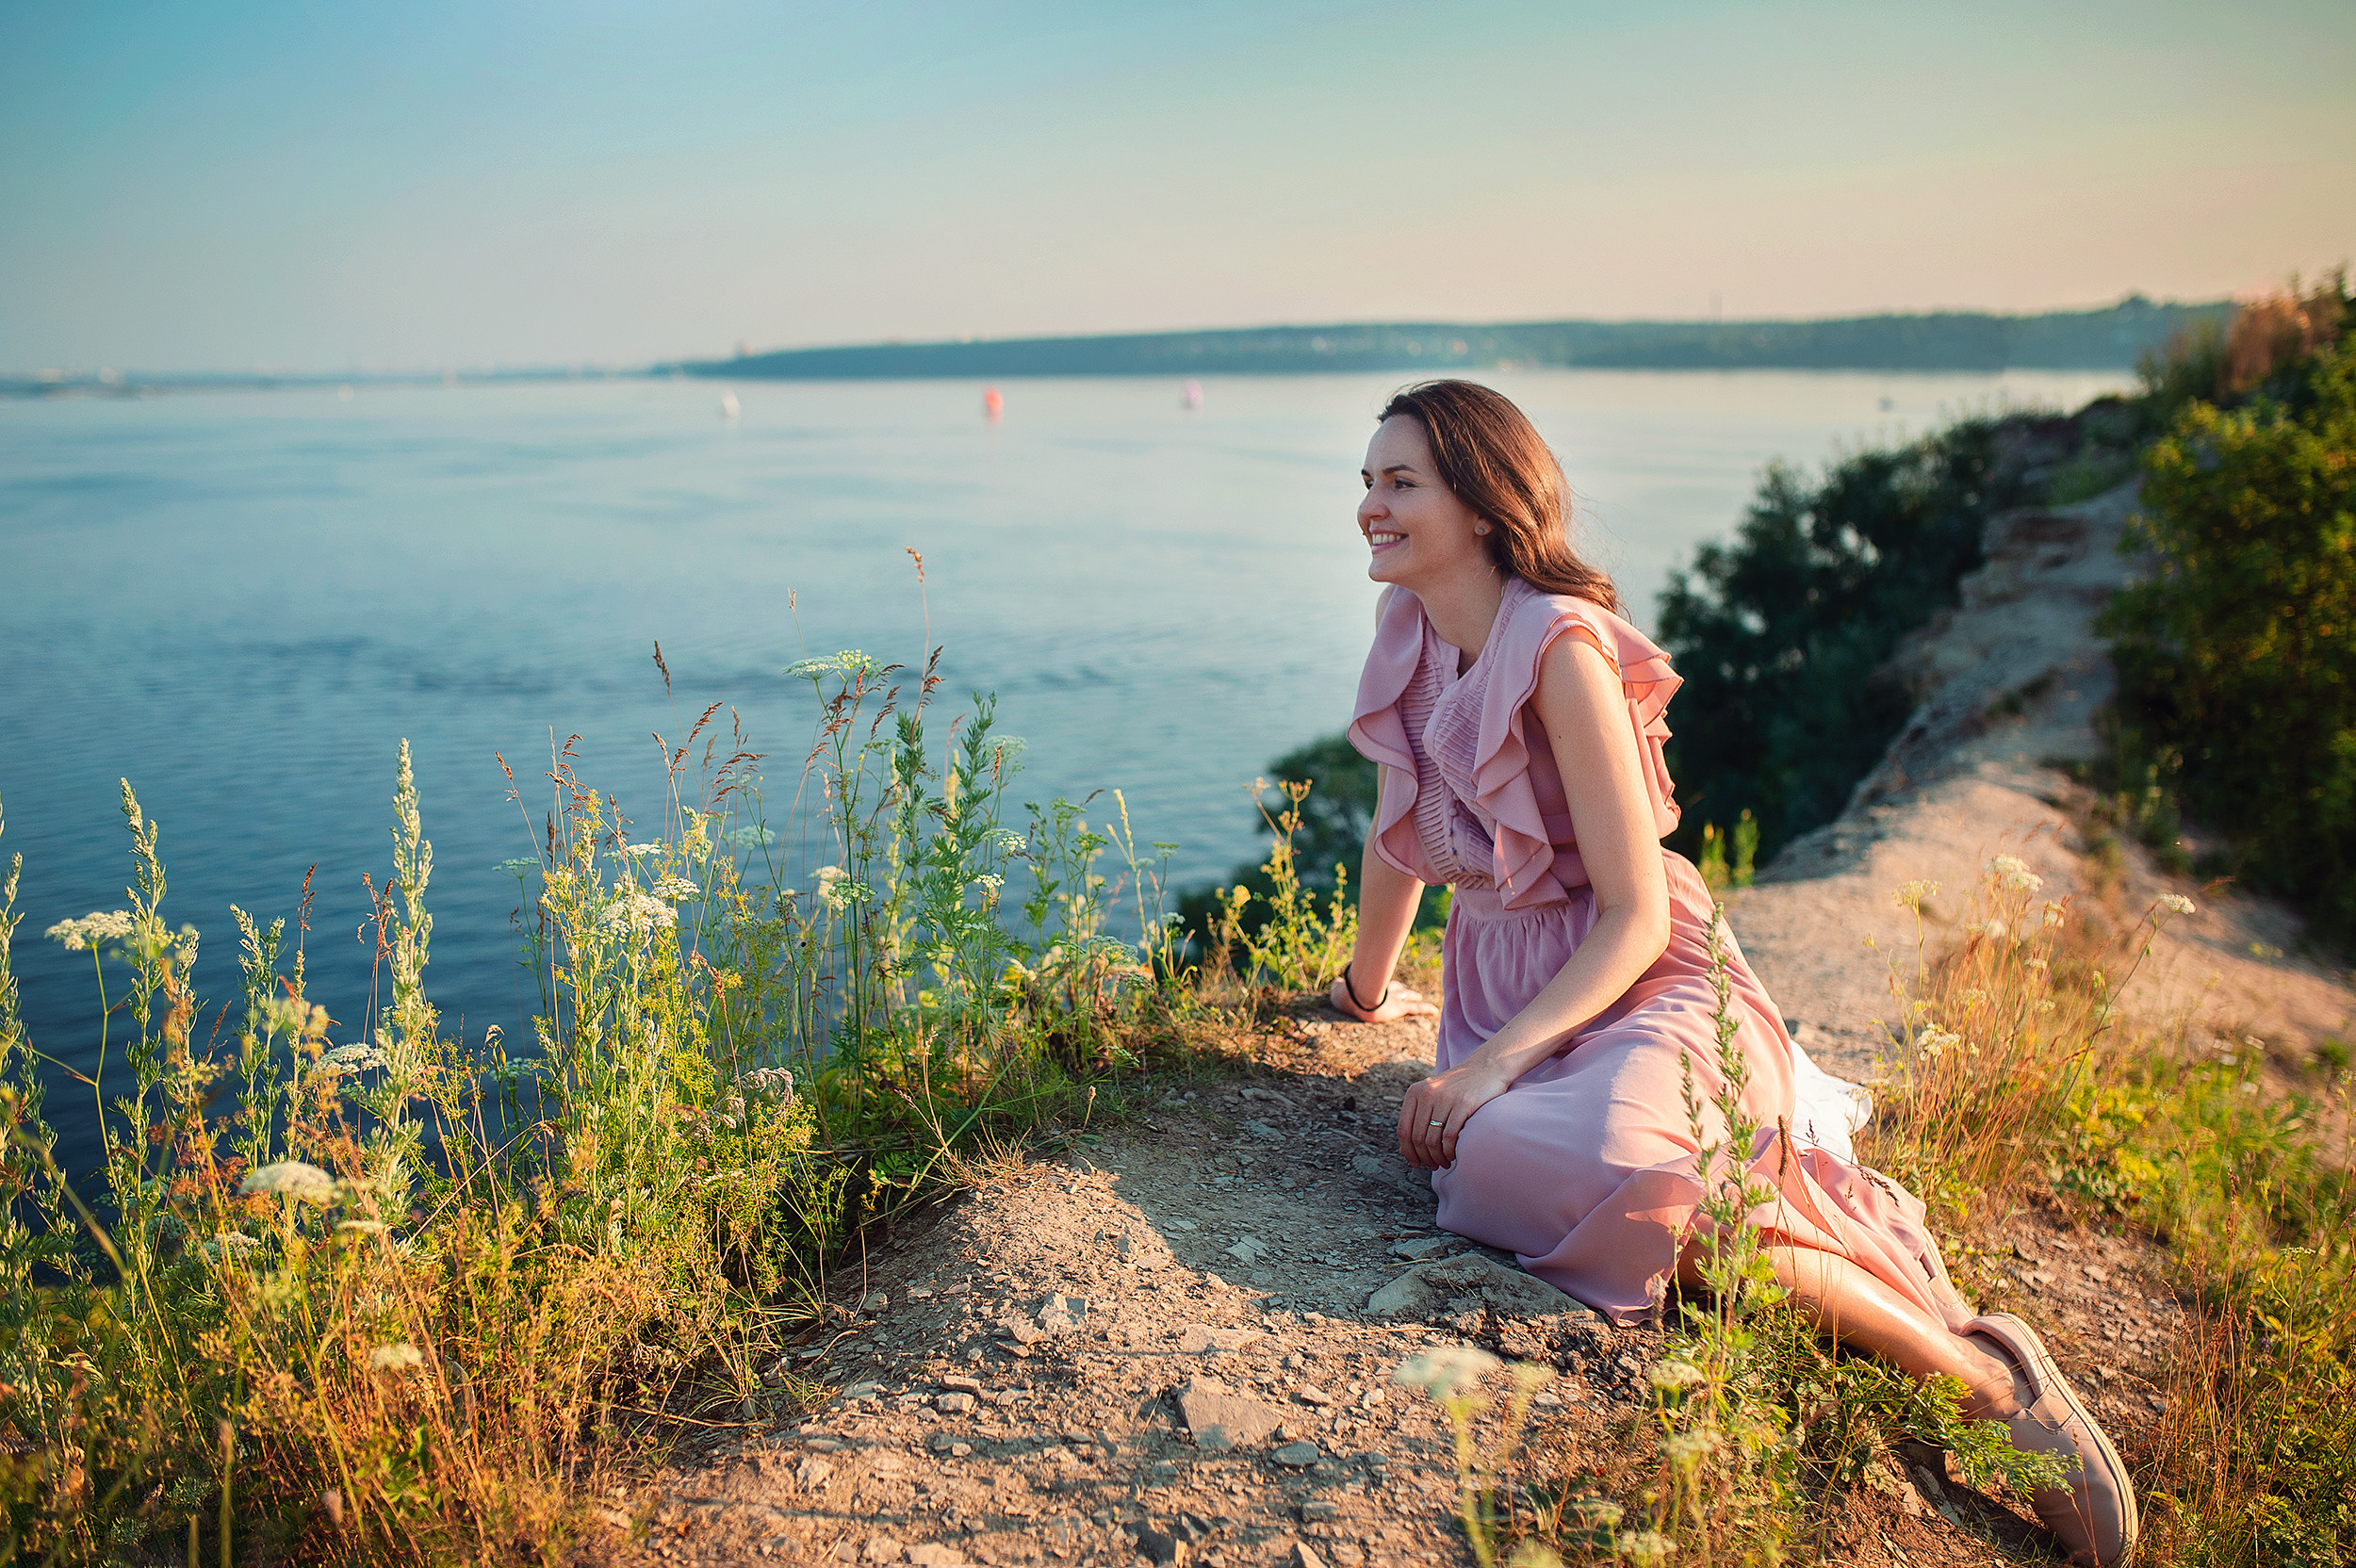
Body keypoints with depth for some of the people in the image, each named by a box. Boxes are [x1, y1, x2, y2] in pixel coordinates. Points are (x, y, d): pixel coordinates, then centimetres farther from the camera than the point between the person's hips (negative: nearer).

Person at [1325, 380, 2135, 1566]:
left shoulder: (1559, 649, -16)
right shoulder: (1410, 640, 6)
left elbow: (1637, 916, -17)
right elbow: (1398, 835, 21)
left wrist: (1494, 1063, -25)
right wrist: (1368, 990, 32)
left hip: (1638, 988, -7)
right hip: (1502, 981, 7)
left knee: (1592, 1173, -36)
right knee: (1499, 1155, -24)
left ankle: (1978, 1372, -17)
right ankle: (1828, 1215, 4)